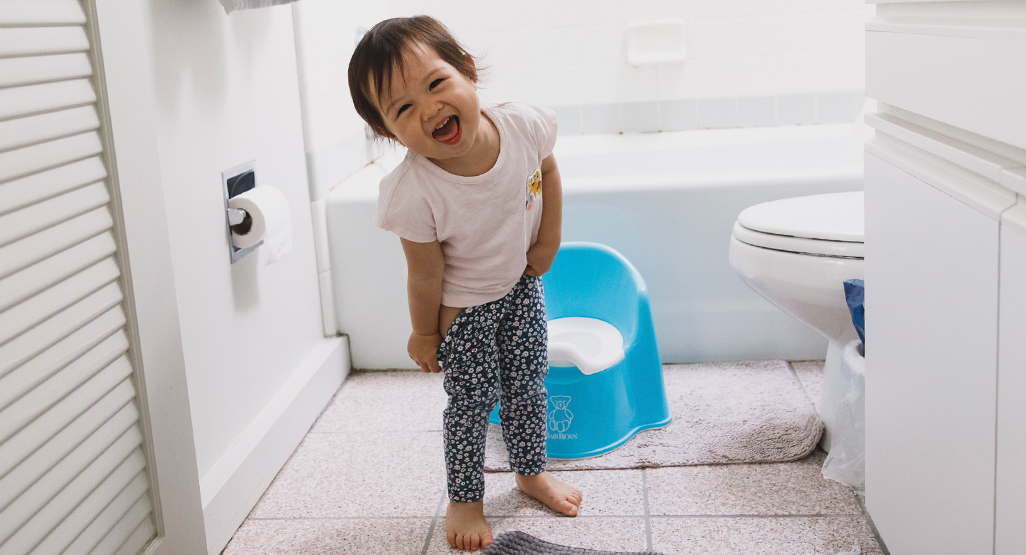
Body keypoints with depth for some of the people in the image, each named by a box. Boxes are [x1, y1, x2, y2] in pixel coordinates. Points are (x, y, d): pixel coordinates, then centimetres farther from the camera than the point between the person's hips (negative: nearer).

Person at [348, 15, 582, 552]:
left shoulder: (523, 124, -27)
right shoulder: (413, 194, -37)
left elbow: (547, 170, -1)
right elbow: (426, 276, -21)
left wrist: (550, 240, -4)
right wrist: (424, 334, -7)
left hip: (521, 285, 4)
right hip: (463, 307, -4)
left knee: (528, 385, 18)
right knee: (472, 401, 6)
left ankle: (532, 471, 42)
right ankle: (464, 500, 29)